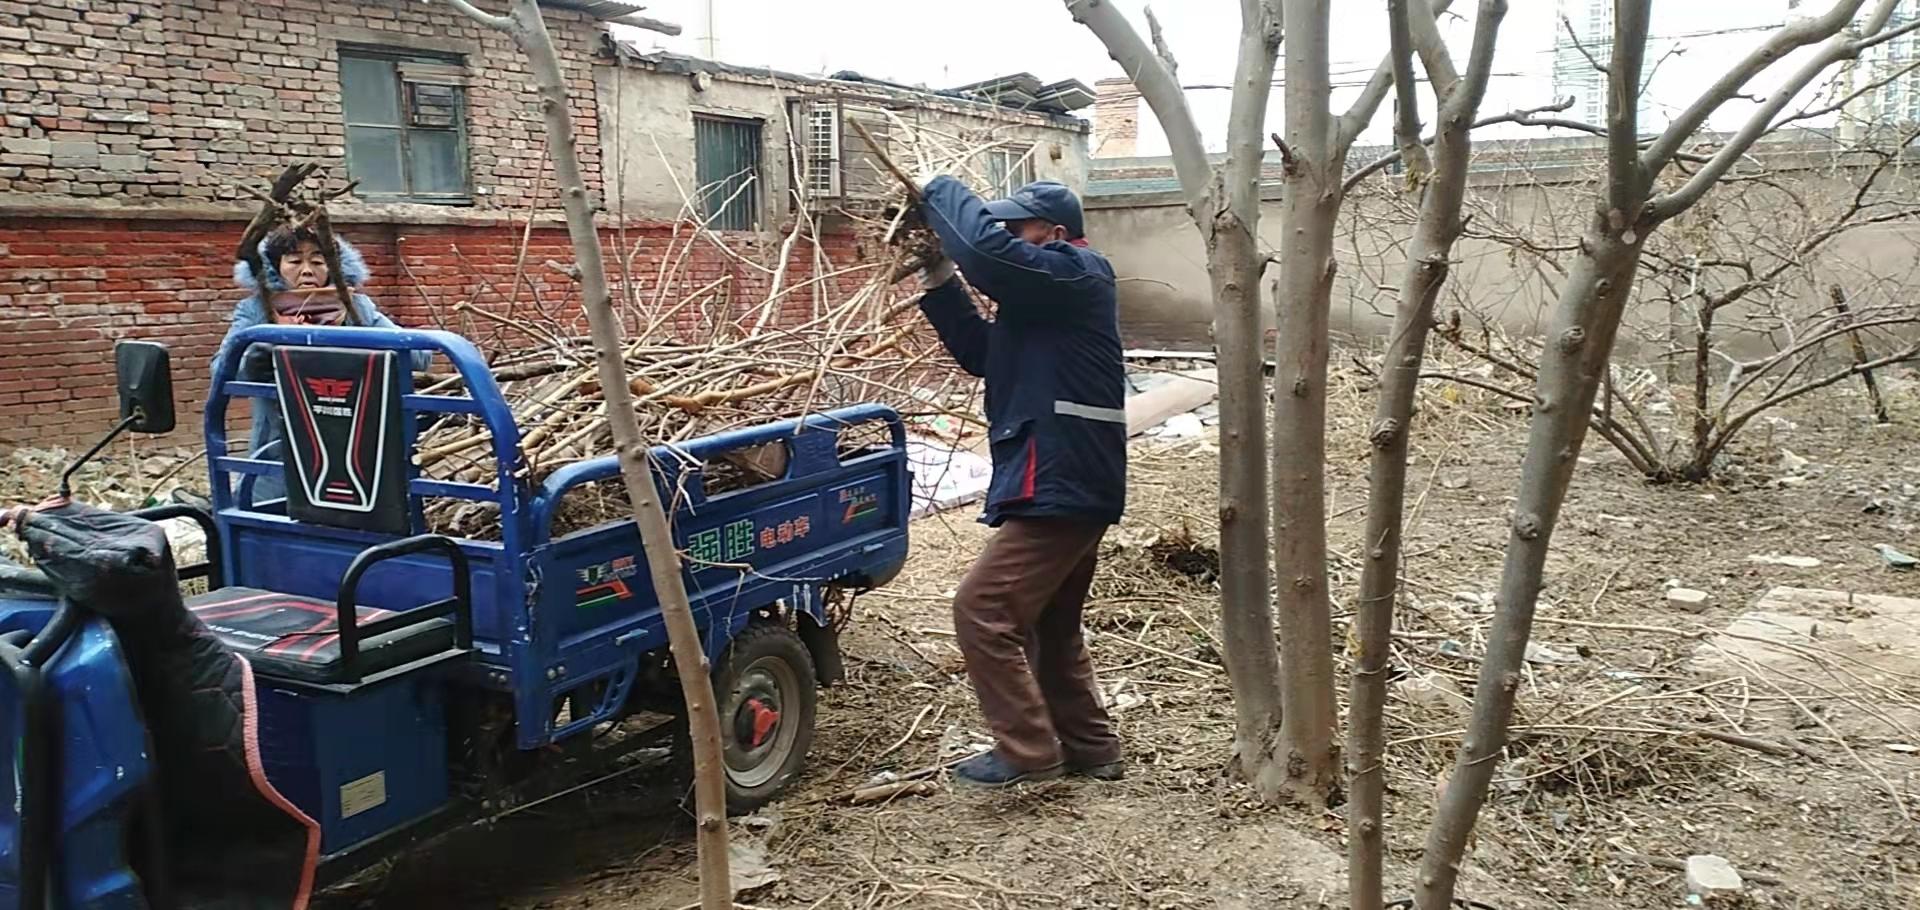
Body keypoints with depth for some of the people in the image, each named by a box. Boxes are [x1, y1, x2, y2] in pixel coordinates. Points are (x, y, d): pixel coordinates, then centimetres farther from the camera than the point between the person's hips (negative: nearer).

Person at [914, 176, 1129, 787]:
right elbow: (982, 353, 18)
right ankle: (1090, 748, 30)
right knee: (1050, 625, 20)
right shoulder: (1045, 296, 20)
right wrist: (939, 282, 8)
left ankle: (1029, 751, -3)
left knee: (982, 610, -10)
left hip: (1058, 486, -11)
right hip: (1074, 485, 11)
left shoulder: (1075, 275, -11)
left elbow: (987, 252, -26)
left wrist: (942, 192, -9)